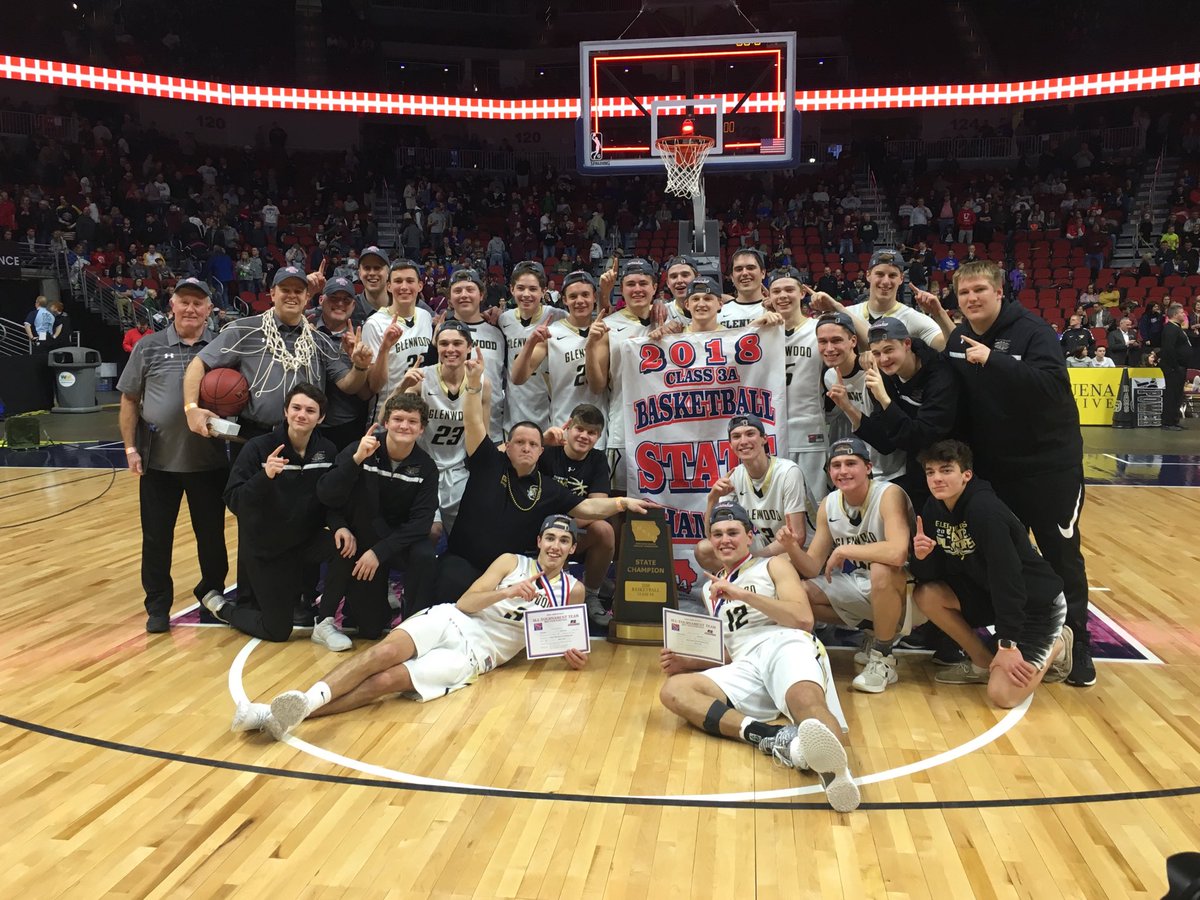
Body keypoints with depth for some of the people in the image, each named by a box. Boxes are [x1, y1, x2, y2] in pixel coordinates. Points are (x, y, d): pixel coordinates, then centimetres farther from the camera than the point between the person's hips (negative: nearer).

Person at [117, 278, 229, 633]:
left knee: (211, 534, 11)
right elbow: (129, 400, 5)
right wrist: (131, 447, -1)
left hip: (210, 460, 0)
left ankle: (212, 596, 29)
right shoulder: (148, 347, 2)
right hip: (158, 460, 0)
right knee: (156, 537, 8)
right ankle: (158, 605, 21)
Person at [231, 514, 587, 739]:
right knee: (385, 651, -32)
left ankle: (279, 714, -37)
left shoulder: (572, 591, 12)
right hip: (452, 620, 2)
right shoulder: (511, 561, 10)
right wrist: (508, 592, -15)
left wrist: (570, 652, -1)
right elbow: (464, 602, 1)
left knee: (388, 680, -25)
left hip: (476, 653, -2)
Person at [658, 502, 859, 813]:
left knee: (807, 702, -40)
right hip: (745, 668, 4)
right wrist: (686, 662, 10)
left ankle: (834, 769, -73)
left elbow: (804, 619, 0)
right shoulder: (711, 588, 32)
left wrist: (742, 594, -6)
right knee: (673, 689, -24)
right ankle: (777, 739, -43)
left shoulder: (773, 566, 17)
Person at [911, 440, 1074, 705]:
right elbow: (929, 577, -2)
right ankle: (983, 663, 7)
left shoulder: (984, 509, -28)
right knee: (926, 594, -12)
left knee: (1002, 695, -17)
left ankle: (1057, 645, 12)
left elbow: (1006, 576, -29)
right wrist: (921, 557, -26)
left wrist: (1007, 645, -28)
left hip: (1037, 603, -7)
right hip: (990, 594, 7)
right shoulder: (934, 509, -5)